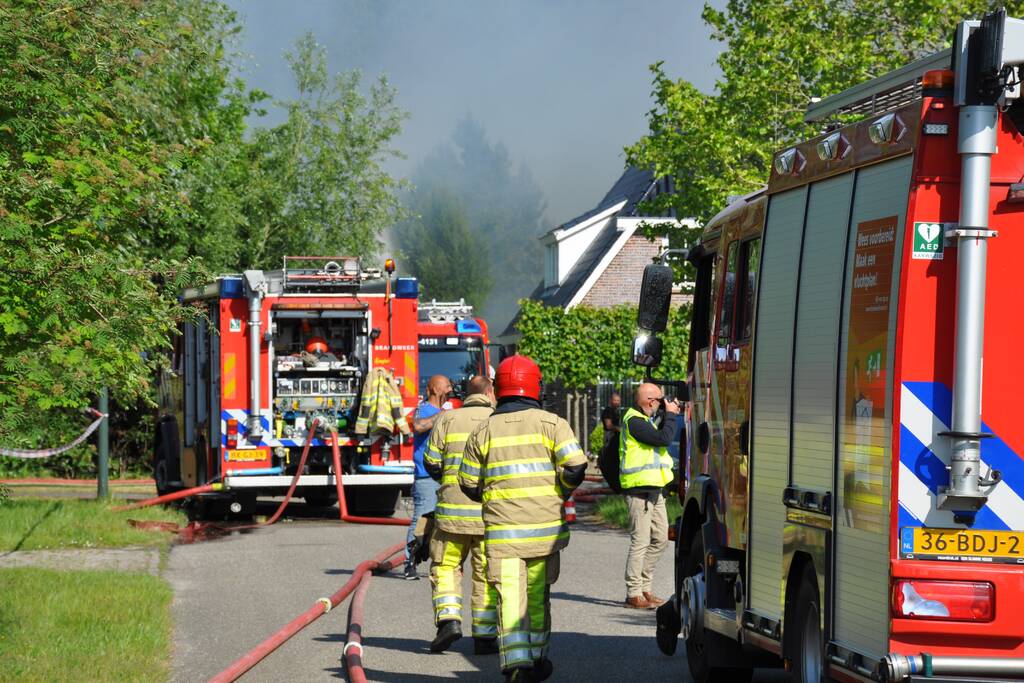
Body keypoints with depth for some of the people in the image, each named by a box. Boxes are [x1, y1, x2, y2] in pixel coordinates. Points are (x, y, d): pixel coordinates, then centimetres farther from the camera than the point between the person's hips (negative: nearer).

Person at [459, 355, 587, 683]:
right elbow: (575, 467, -10)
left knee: (510, 595, -5)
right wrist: (561, 491, 10)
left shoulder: (483, 431, 5)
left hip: (501, 529, 0)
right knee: (538, 594, 16)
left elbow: (469, 484, 9)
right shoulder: (551, 424, 0)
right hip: (544, 525, 0)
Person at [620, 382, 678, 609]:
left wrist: (670, 416, 12)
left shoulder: (645, 419, 18)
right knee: (641, 541, -8)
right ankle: (633, 594, -4)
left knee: (659, 539, 13)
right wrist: (670, 415, -10)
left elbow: (661, 437, 23)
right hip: (639, 489, -10)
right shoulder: (634, 421, -16)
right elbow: (663, 438, -23)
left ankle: (644, 588, 20)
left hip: (654, 489, 10)